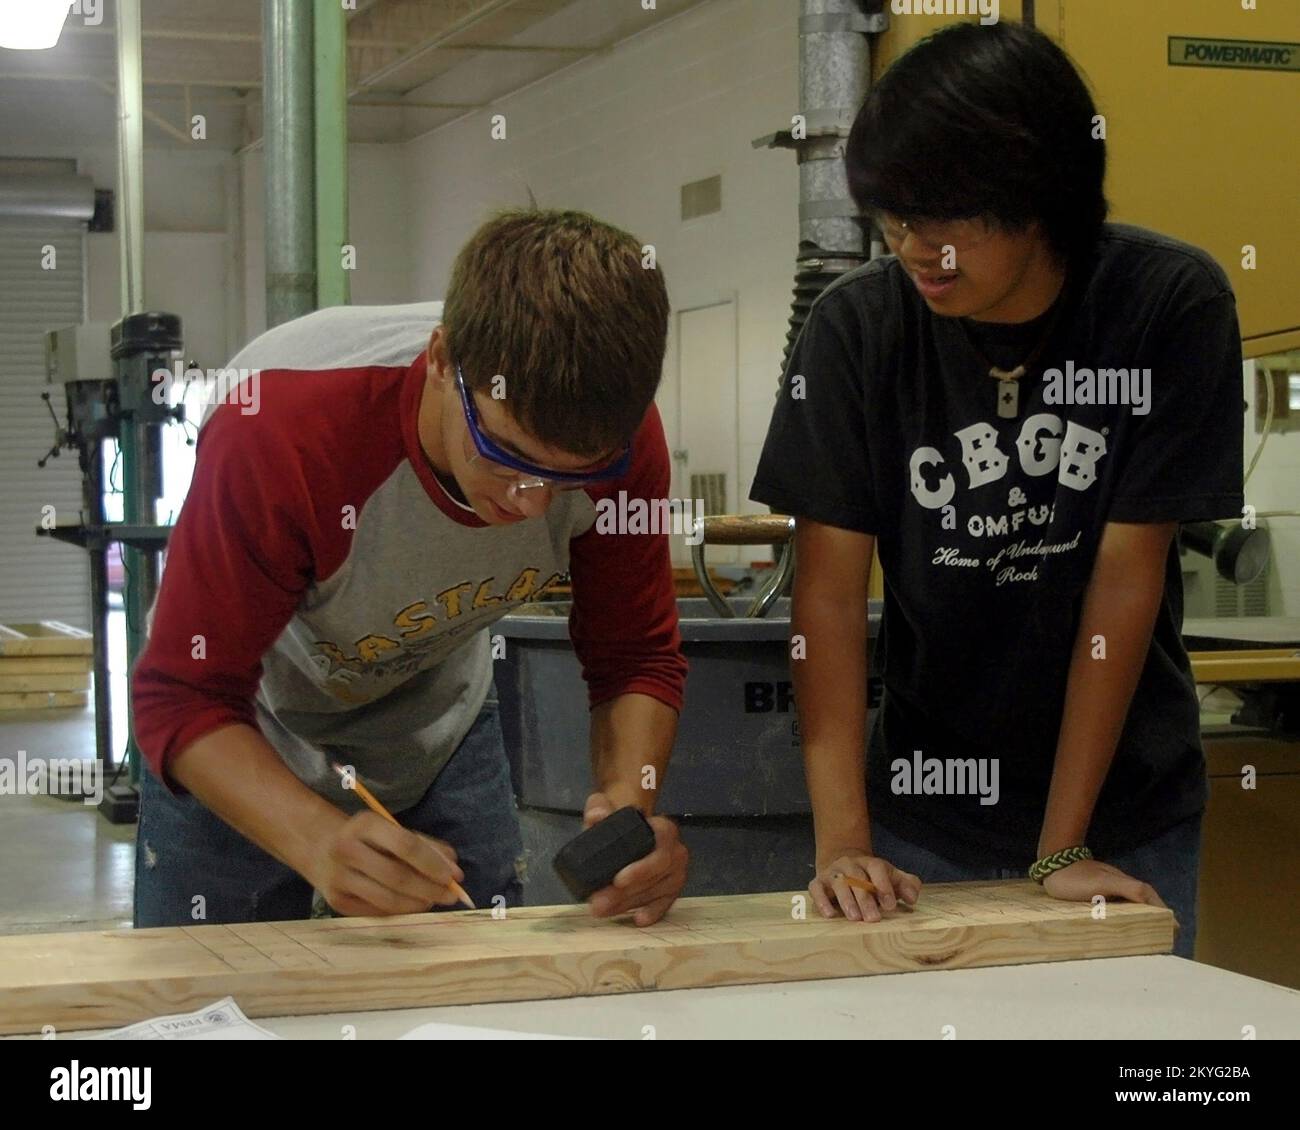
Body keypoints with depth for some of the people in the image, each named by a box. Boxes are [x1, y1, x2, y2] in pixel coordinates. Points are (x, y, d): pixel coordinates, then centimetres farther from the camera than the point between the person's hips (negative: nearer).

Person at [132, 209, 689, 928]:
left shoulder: (617, 439, -25)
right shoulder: (282, 428, -38)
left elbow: (639, 658, -13)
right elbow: (185, 701, -33)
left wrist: (631, 808, -34)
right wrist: (321, 842, -51)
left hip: (438, 727, 3)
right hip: (244, 752, -3)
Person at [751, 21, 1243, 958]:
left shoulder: (1173, 306, -15)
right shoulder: (857, 324, -11)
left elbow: (1127, 579, -15)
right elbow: (831, 589, -12)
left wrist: (1063, 848, -15)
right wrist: (842, 839, -20)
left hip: (1125, 813, 0)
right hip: (926, 806, 1)